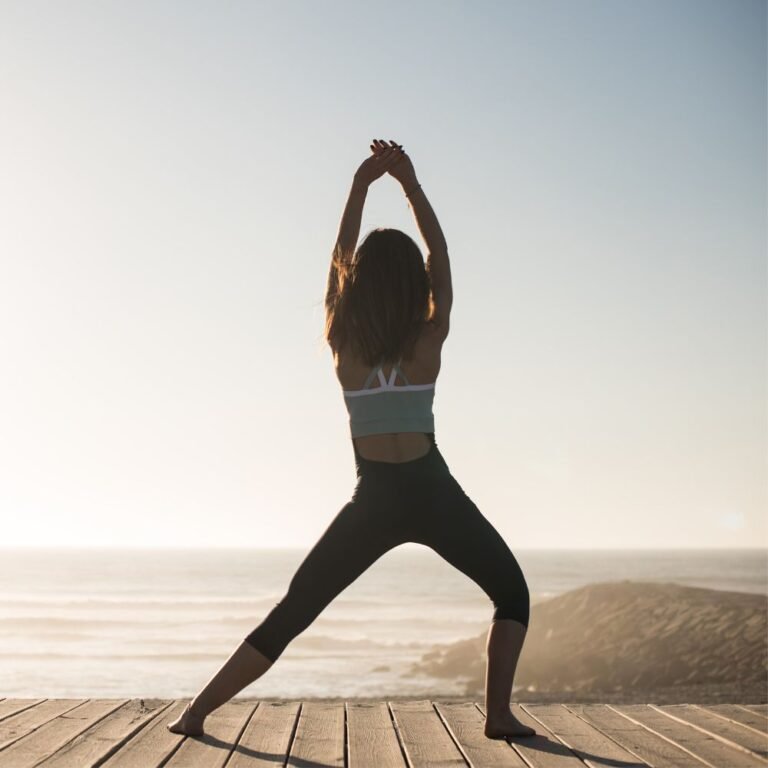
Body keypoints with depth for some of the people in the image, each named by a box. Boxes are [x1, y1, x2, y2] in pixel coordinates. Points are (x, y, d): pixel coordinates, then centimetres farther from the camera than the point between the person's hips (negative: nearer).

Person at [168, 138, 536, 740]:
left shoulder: (345, 345, -2)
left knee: (289, 616, 9)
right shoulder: (428, 341, -6)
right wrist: (411, 184, 5)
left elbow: (340, 258, 9)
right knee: (512, 594, 17)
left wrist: (361, 186, 10)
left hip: (372, 502, 2)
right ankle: (499, 712, 4)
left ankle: (198, 712, 6)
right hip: (432, 494, -2)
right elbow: (440, 255, 5)